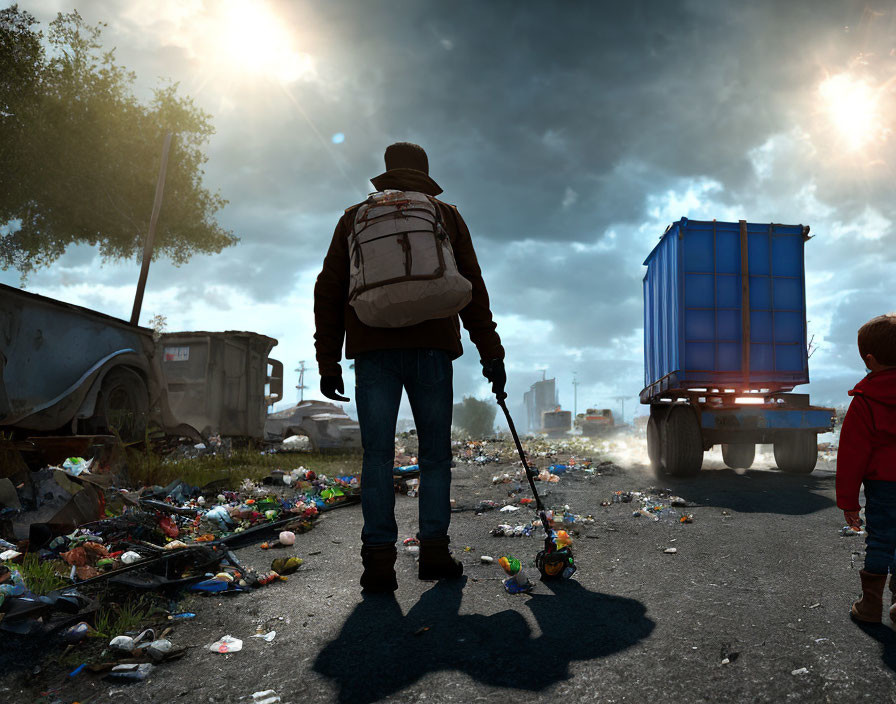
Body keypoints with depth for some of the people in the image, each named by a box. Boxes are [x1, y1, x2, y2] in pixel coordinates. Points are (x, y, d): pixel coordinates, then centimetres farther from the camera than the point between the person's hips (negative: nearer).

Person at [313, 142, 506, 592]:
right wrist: (491, 355, 10)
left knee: (377, 454, 0)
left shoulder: (355, 216, 17)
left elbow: (328, 291, 10)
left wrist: (328, 362, 10)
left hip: (373, 349, 1)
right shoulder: (446, 216, 15)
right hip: (431, 347, 0)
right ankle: (434, 551, 3)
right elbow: (473, 289, 8)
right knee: (435, 453, 7)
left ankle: (379, 559, -5)